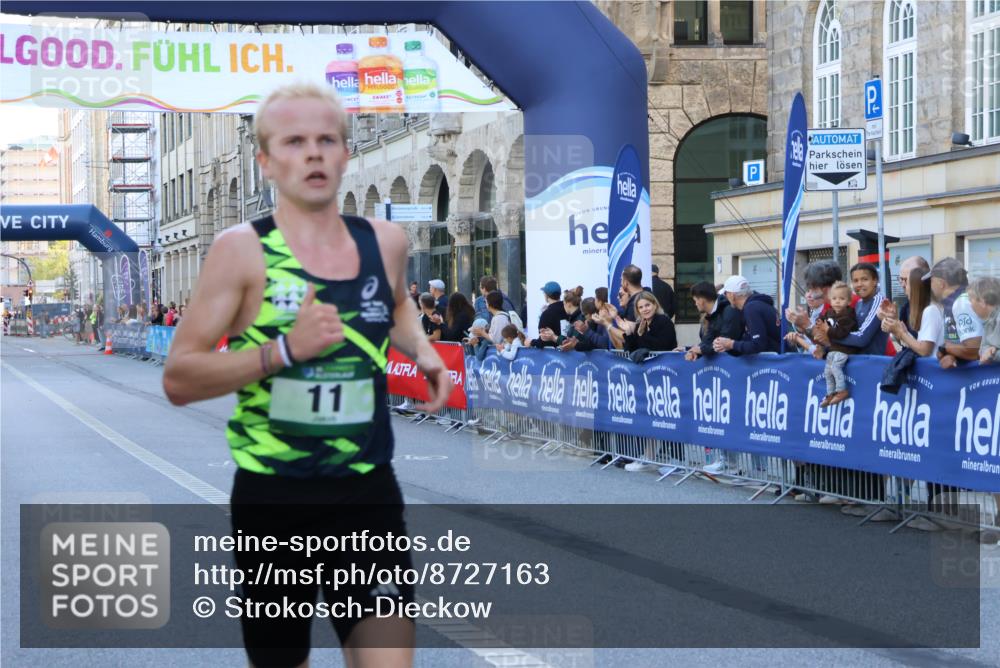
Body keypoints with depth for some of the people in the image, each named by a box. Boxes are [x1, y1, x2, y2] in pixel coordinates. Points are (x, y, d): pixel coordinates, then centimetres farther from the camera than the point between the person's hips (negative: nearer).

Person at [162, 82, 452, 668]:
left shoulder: (386, 241, 4)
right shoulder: (243, 251, -9)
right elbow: (178, 380, -13)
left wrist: (422, 351, 9)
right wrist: (287, 349, -23)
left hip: (370, 493, 3)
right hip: (272, 500, -2)